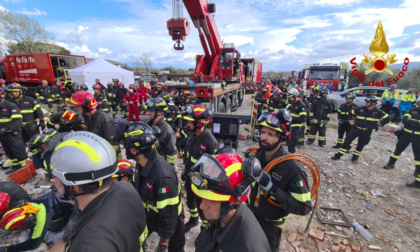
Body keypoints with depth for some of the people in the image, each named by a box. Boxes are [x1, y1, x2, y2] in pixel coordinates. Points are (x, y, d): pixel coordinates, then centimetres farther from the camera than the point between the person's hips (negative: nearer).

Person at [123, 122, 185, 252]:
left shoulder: (163, 175, -39)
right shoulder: (141, 165, -13)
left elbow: (169, 211, -28)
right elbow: (137, 189, 6)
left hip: (170, 221, -6)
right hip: (149, 215, 6)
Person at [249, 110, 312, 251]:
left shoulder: (292, 168, -30)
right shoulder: (257, 154, -13)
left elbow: (303, 207, -27)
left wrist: (271, 187, -35)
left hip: (270, 223, -5)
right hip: (249, 214, 5)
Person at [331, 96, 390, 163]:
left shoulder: (378, 112, -7)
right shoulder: (360, 109, -6)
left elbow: (387, 118, 6)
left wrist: (378, 124, 2)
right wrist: (352, 120, 3)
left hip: (366, 132, 0)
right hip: (355, 129, 0)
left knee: (360, 145, 10)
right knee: (347, 142, -6)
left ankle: (355, 158, 27)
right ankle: (338, 155, 0)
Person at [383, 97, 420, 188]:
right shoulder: (413, 110, 1)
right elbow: (404, 120, -10)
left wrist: (411, 121, -21)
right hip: (406, 133, 2)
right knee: (398, 149, 12)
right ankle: (391, 164, 30)